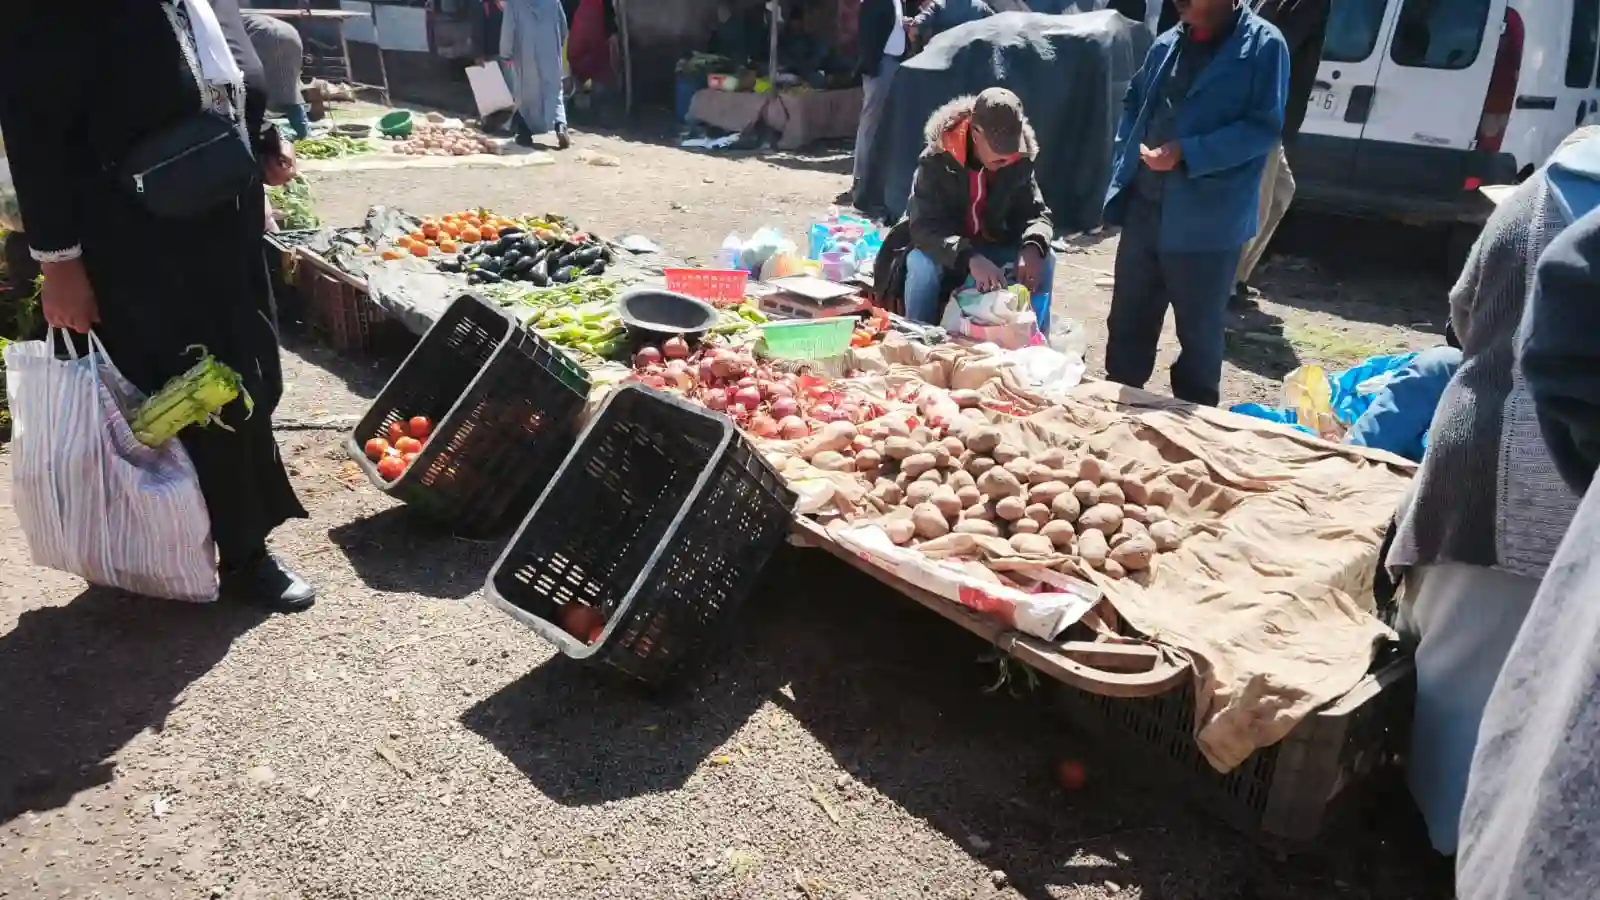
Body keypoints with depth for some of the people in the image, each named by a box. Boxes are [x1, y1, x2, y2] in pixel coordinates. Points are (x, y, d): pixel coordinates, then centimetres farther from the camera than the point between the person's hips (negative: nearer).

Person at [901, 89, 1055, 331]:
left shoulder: (1019, 161, -12)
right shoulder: (937, 160, -24)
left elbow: (1037, 213, -7)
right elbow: (924, 227, -33)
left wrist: (1032, 247, -32)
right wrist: (969, 259, -50)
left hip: (991, 249, 4)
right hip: (943, 252, -3)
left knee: (1043, 261, -20)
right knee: (923, 263, -36)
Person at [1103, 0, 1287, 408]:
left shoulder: (1263, 44, -7)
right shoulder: (1167, 43, 12)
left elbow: (1264, 127, -13)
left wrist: (1186, 153, -21)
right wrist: (1124, 163, 7)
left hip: (1207, 220, -6)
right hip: (1143, 207, 6)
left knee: (1198, 329, 9)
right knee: (1127, 320, 14)